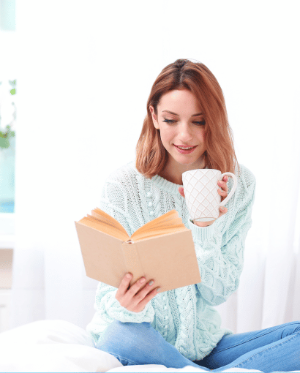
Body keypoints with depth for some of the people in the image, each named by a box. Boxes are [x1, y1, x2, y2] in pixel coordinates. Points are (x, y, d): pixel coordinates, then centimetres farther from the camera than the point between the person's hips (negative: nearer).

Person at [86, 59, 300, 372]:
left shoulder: (239, 185, -4)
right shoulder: (123, 187, -13)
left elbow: (218, 294, -4)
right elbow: (107, 295, -11)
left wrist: (204, 230, -21)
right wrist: (125, 306, -36)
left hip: (203, 343, 3)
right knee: (123, 341, -38)